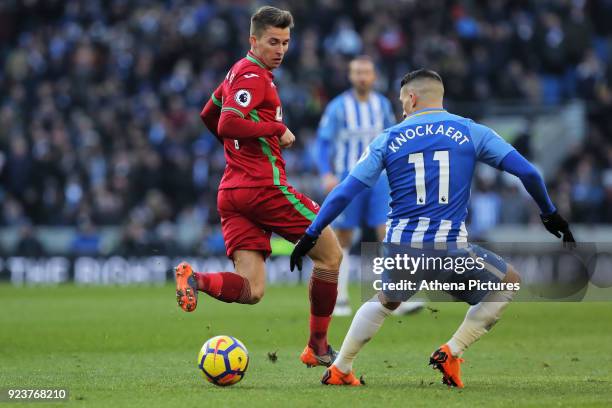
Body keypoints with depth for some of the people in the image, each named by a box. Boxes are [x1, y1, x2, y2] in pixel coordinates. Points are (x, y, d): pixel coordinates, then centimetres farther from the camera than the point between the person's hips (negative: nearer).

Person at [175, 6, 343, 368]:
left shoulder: (237, 73, 21)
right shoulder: (254, 76, -9)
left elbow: (209, 117, 35)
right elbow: (228, 124, -22)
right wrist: (277, 129, -13)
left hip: (232, 192, 9)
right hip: (264, 185, -9)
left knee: (250, 291, -1)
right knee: (330, 253, 7)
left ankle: (196, 280, -26)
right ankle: (318, 347, 10)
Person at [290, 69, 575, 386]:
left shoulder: (387, 139, 8)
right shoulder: (471, 132, 6)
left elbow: (345, 192, 5)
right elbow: (527, 172, 4)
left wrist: (311, 235, 12)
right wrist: (550, 214, 20)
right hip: (449, 249, -3)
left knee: (384, 301, 33)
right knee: (508, 283, 20)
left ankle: (339, 370, 29)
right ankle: (451, 352, 8)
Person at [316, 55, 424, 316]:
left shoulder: (382, 105, 5)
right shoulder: (337, 107, -7)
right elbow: (323, 142, -6)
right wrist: (327, 174, -20)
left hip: (378, 179, 3)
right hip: (347, 180, -3)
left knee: (389, 234, -10)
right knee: (343, 241, 4)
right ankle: (340, 300, 15)